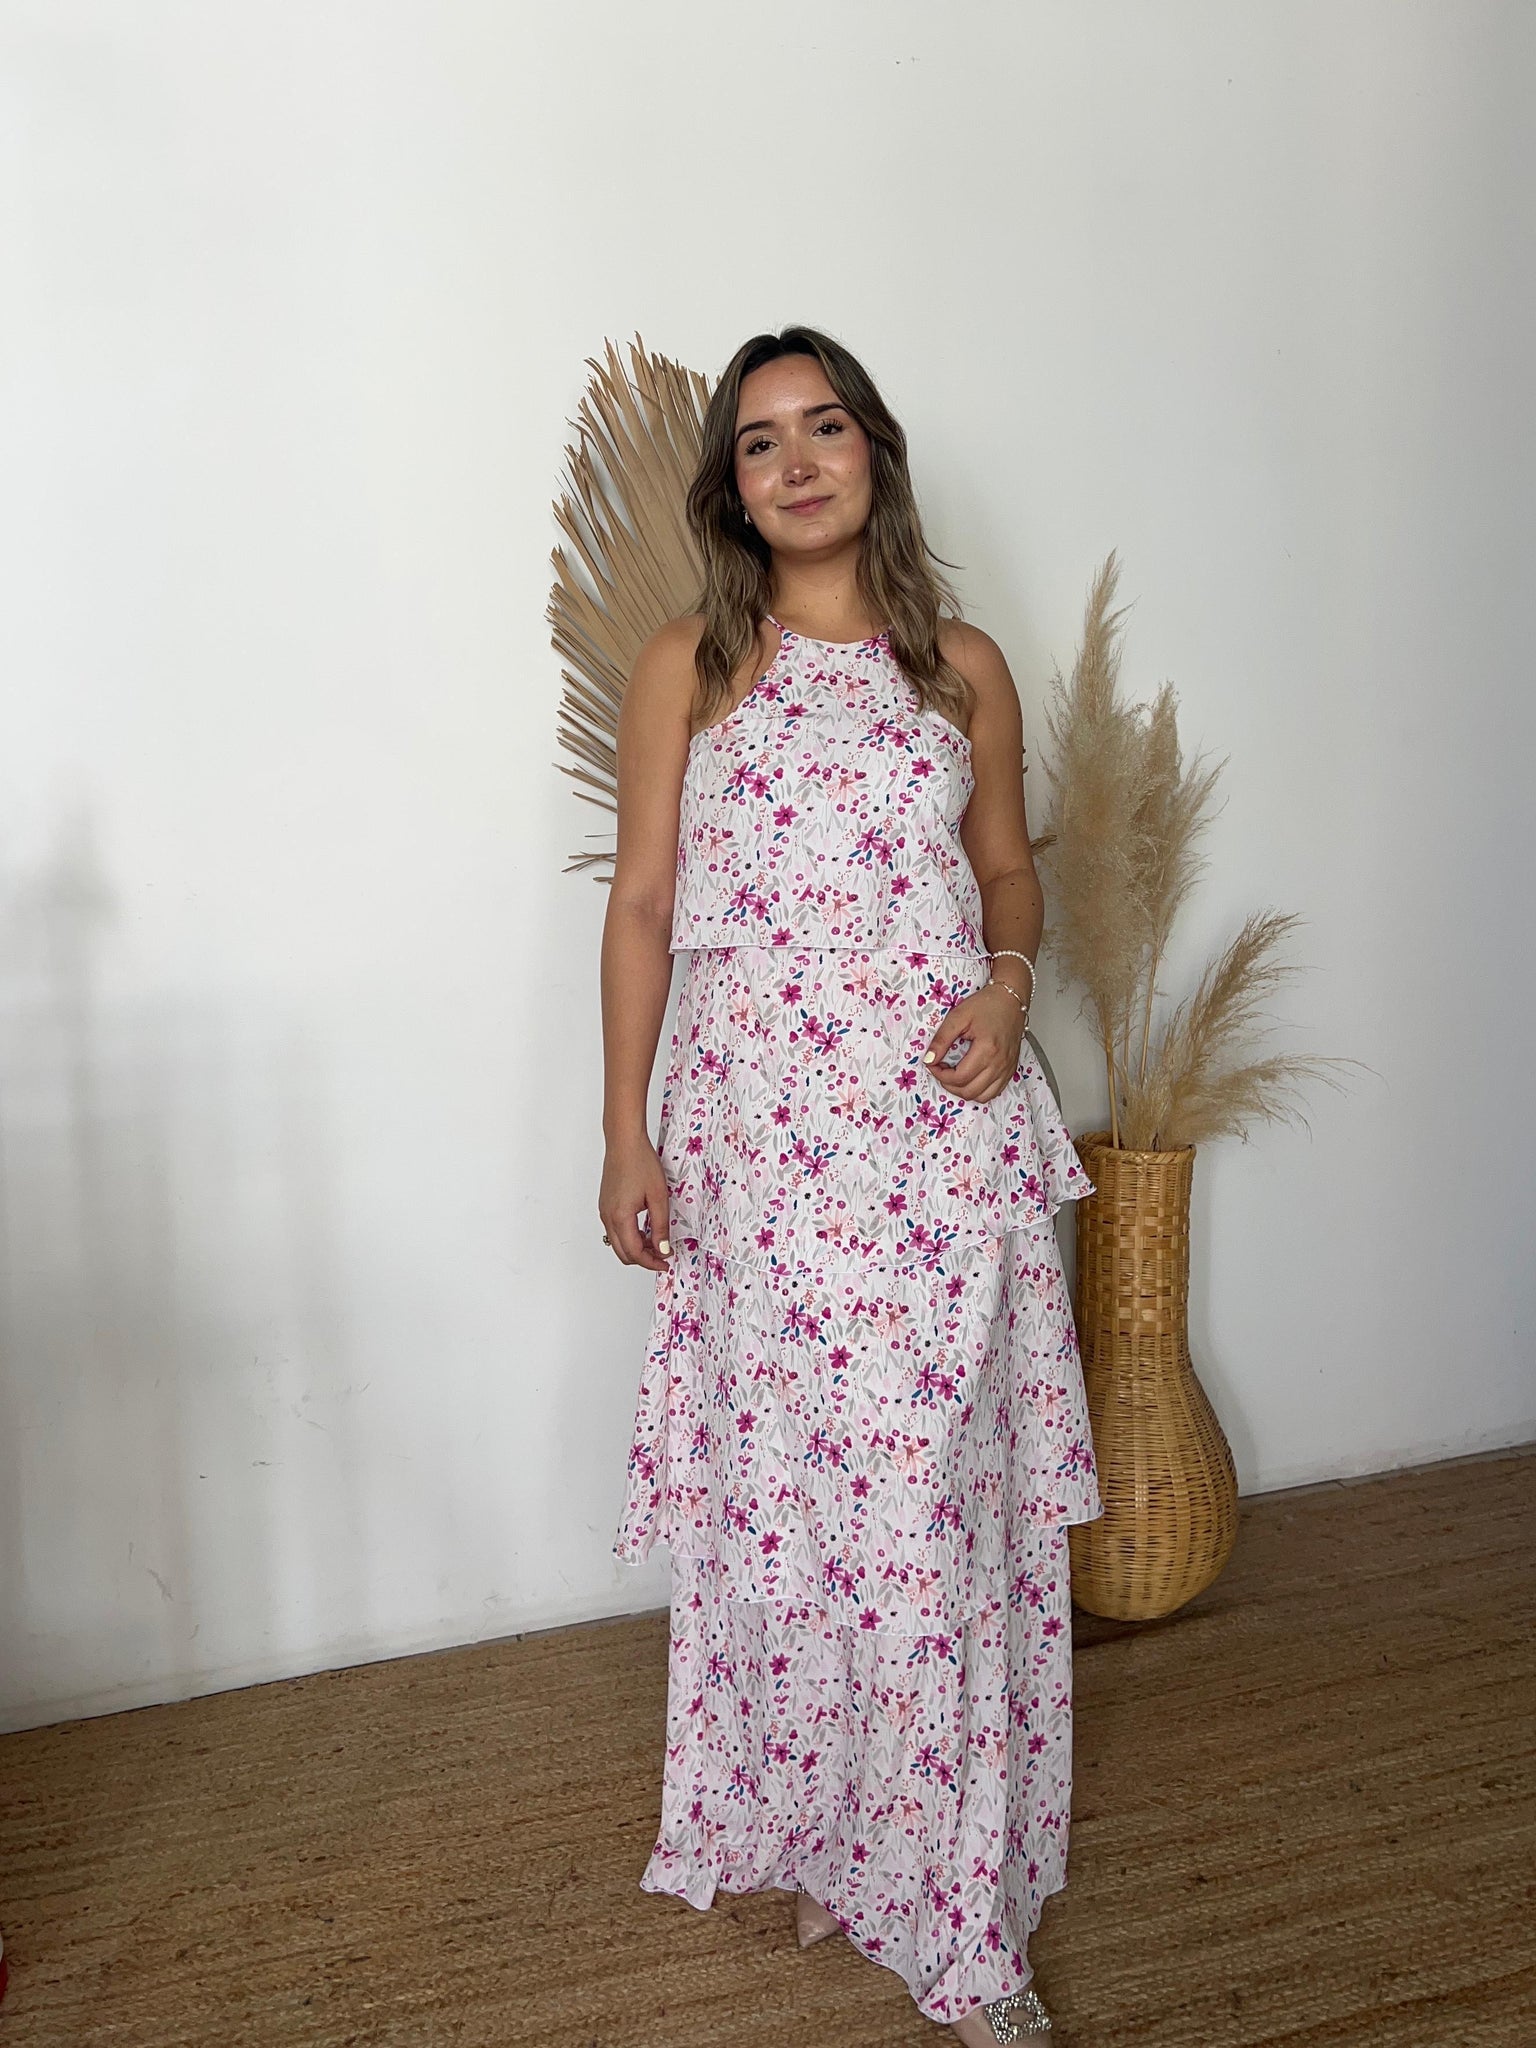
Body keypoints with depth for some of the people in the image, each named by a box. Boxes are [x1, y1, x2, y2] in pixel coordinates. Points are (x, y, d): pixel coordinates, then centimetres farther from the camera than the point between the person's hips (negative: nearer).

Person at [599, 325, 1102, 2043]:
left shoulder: (961, 664, 9)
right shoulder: (687, 668, 5)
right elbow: (641, 904, 3)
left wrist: (1008, 979, -5)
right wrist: (623, 1135, -1)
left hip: (946, 1128, 1)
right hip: (755, 1138, 0)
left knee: (943, 1493, 3)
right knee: (779, 1488, 6)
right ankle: (813, 1834, 29)